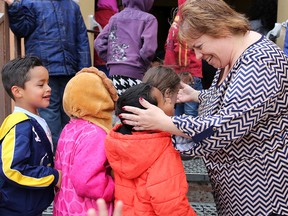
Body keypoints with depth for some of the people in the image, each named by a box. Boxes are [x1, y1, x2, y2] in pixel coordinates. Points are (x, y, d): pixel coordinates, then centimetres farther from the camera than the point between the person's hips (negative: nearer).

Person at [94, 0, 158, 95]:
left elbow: (99, 43, 8)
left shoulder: (114, 18, 13)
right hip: (134, 73, -4)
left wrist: (111, 60, 12)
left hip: (114, 72, 5)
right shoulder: (148, 19, 0)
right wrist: (142, 65, 3)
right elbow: (148, 48, -12)